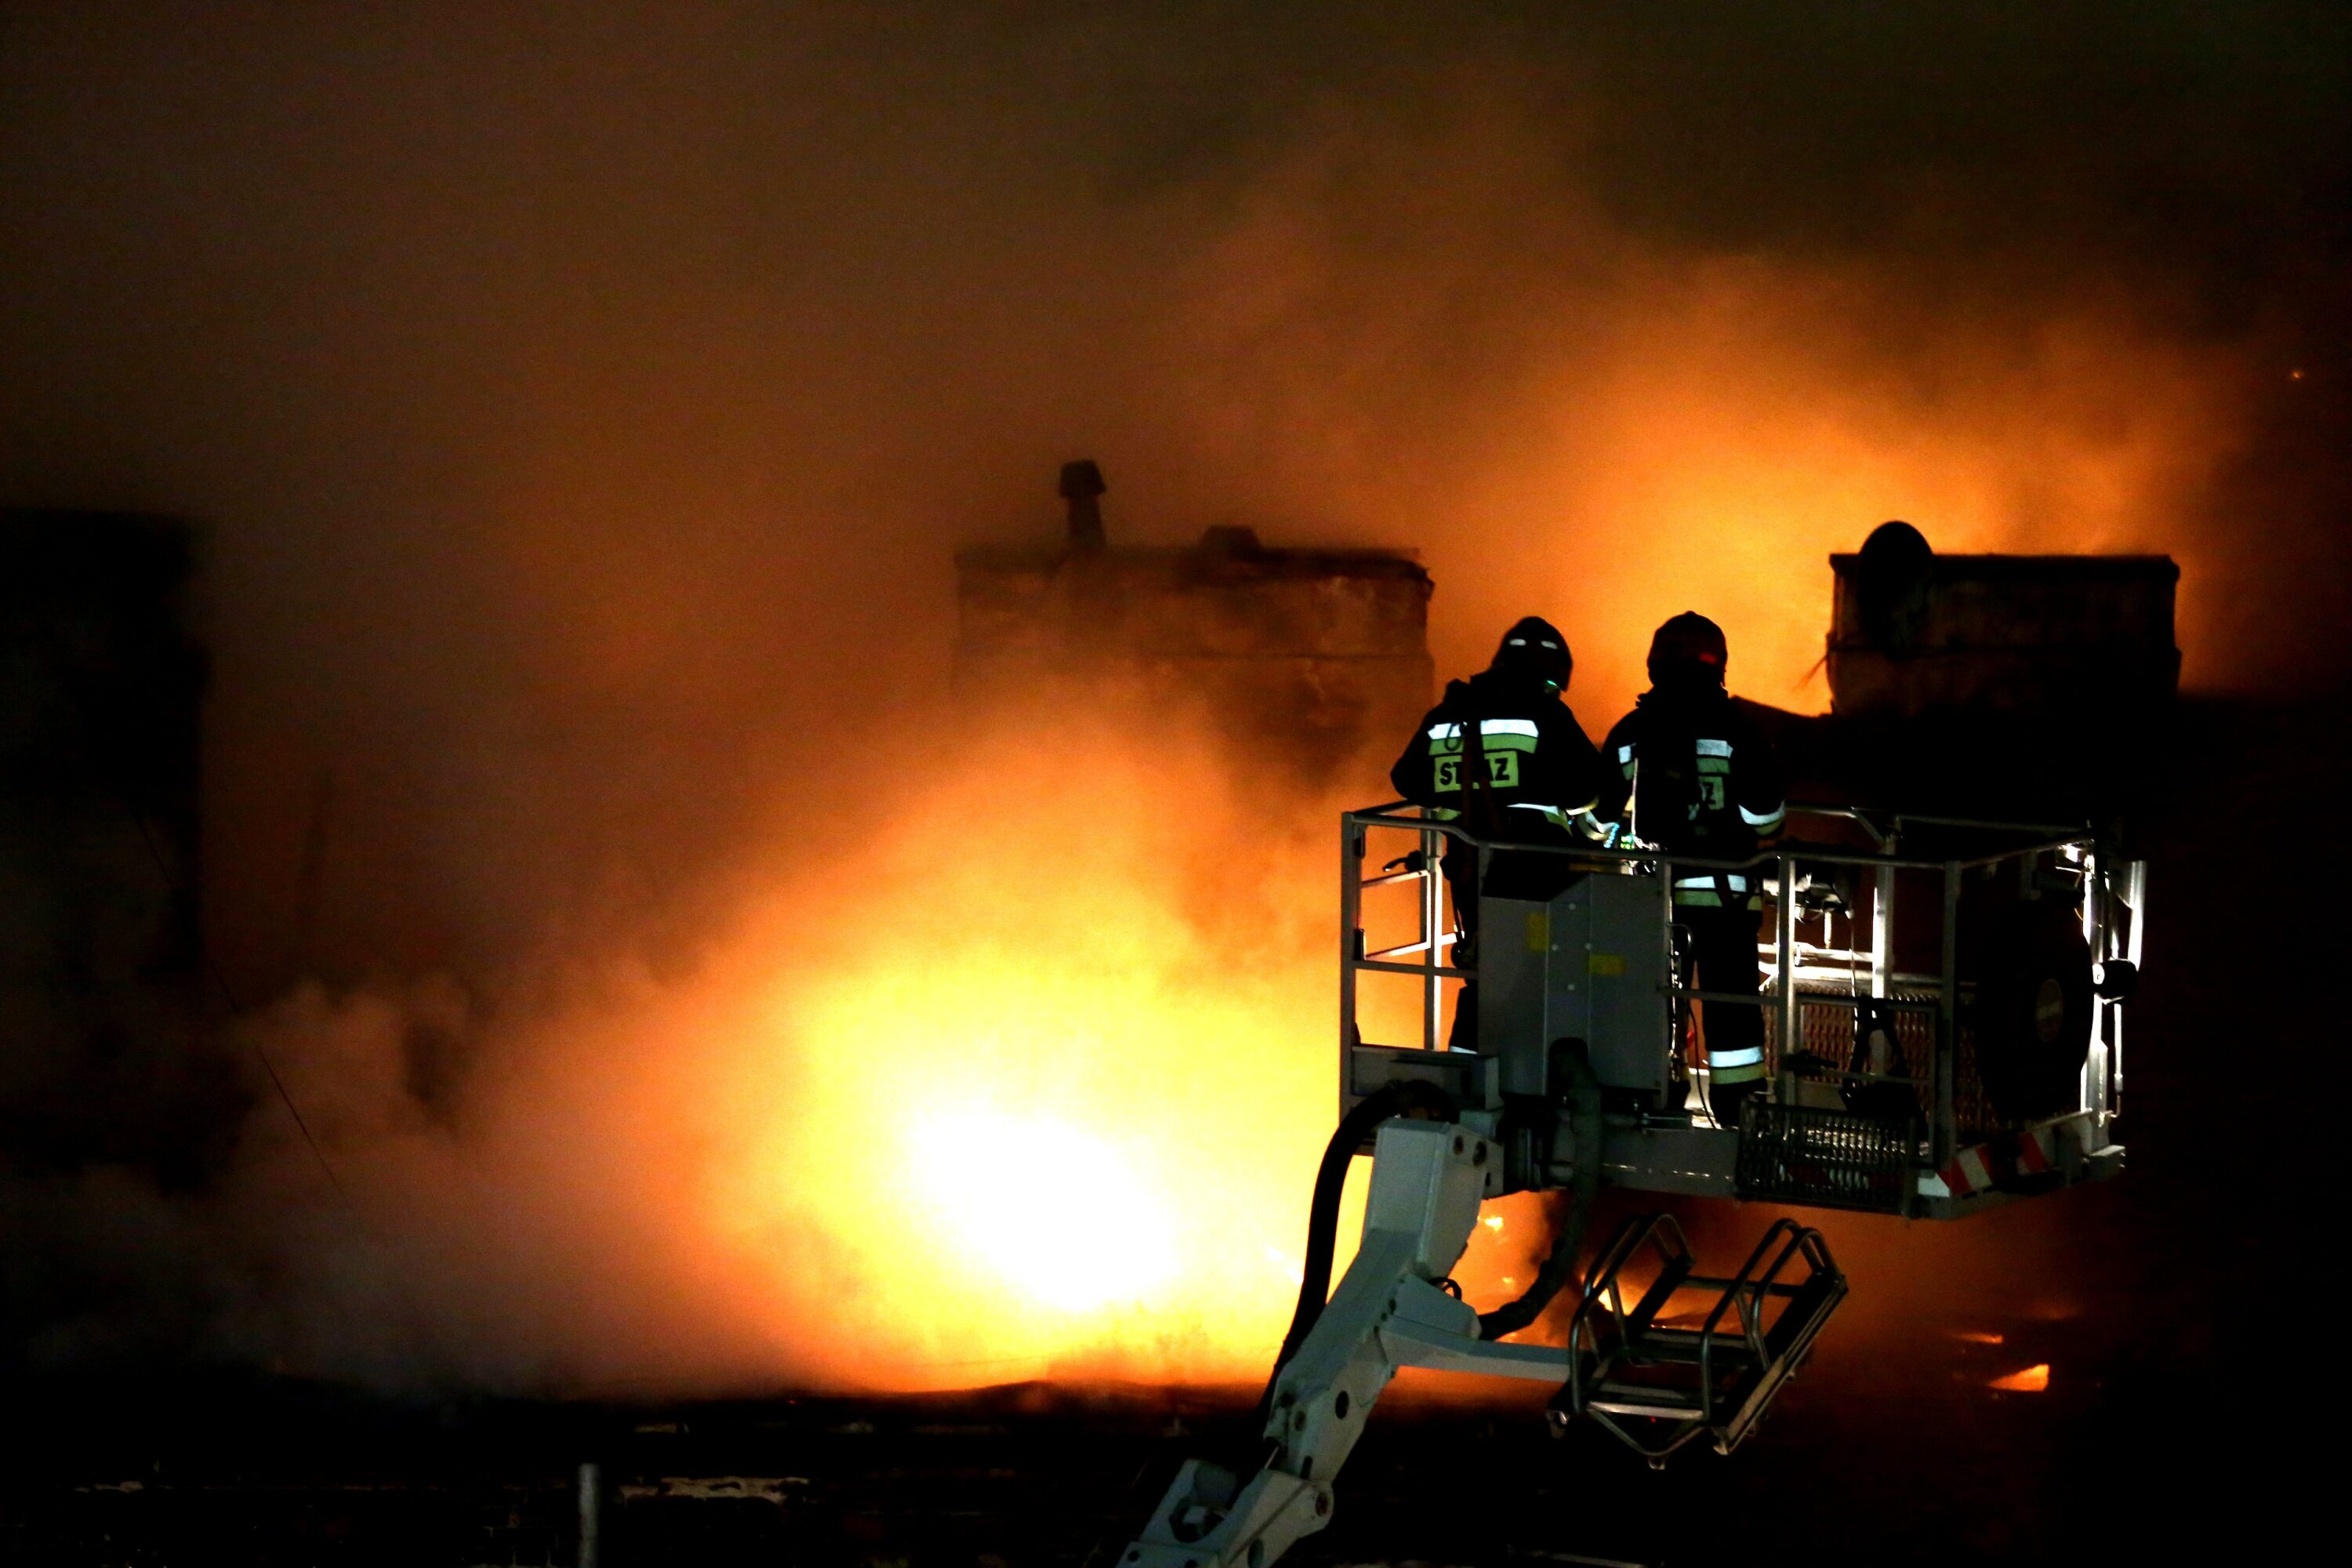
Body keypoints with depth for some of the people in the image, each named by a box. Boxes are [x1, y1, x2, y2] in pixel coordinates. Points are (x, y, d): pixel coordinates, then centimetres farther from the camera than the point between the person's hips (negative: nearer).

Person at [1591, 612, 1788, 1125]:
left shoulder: (1630, 732, 5)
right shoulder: (1735, 728, -4)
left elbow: (1596, 817, 9)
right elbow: (1764, 813, -7)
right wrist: (1763, 844, 13)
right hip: (1725, 890, -2)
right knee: (1731, 1000, 1)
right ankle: (1739, 1109, 0)